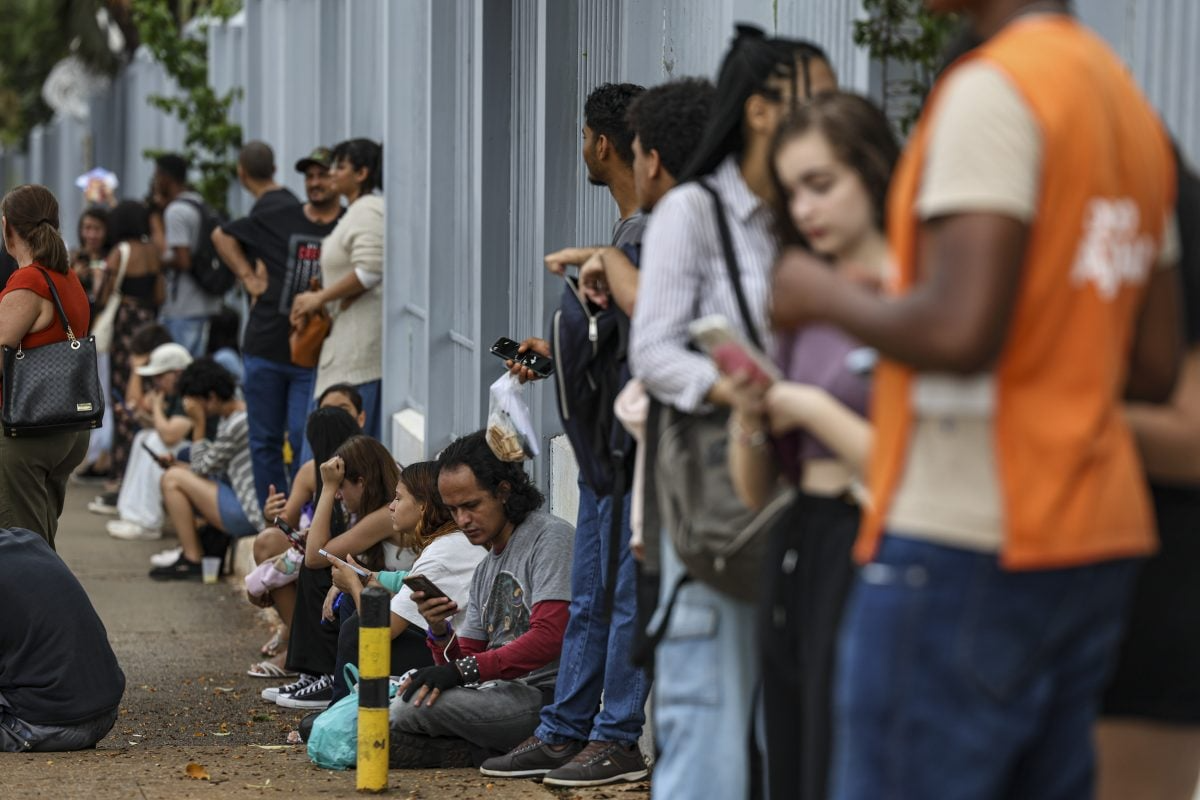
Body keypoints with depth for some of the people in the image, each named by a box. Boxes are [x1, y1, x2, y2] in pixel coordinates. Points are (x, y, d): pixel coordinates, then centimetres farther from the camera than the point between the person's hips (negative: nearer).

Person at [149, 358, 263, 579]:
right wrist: (178, 465, 5)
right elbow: (212, 470, 14)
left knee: (172, 479, -11)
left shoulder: (237, 424, -18)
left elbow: (202, 468, -10)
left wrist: (199, 423, -9)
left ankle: (192, 560, -5)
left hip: (250, 516, -11)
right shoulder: (228, 417, 12)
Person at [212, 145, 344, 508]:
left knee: (303, 439, -9)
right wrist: (248, 277, 9)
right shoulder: (278, 220, 8)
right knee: (265, 441, 8)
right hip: (266, 348, 3)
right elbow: (222, 236, 19)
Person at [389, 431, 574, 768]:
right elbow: (463, 660, 19)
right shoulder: (484, 571, 24)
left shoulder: (550, 537, -3)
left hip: (545, 694, -9)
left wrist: (465, 669, -20)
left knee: (415, 705, -25)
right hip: (501, 693, 9)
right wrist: (440, 632, -3)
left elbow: (548, 639, -17)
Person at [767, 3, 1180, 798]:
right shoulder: (1130, 100, 16)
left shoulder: (994, 86, -11)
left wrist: (825, 296, -5)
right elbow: (1156, 367, 16)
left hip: (965, 540, -9)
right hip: (1100, 534, 9)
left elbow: (960, 330, -21)